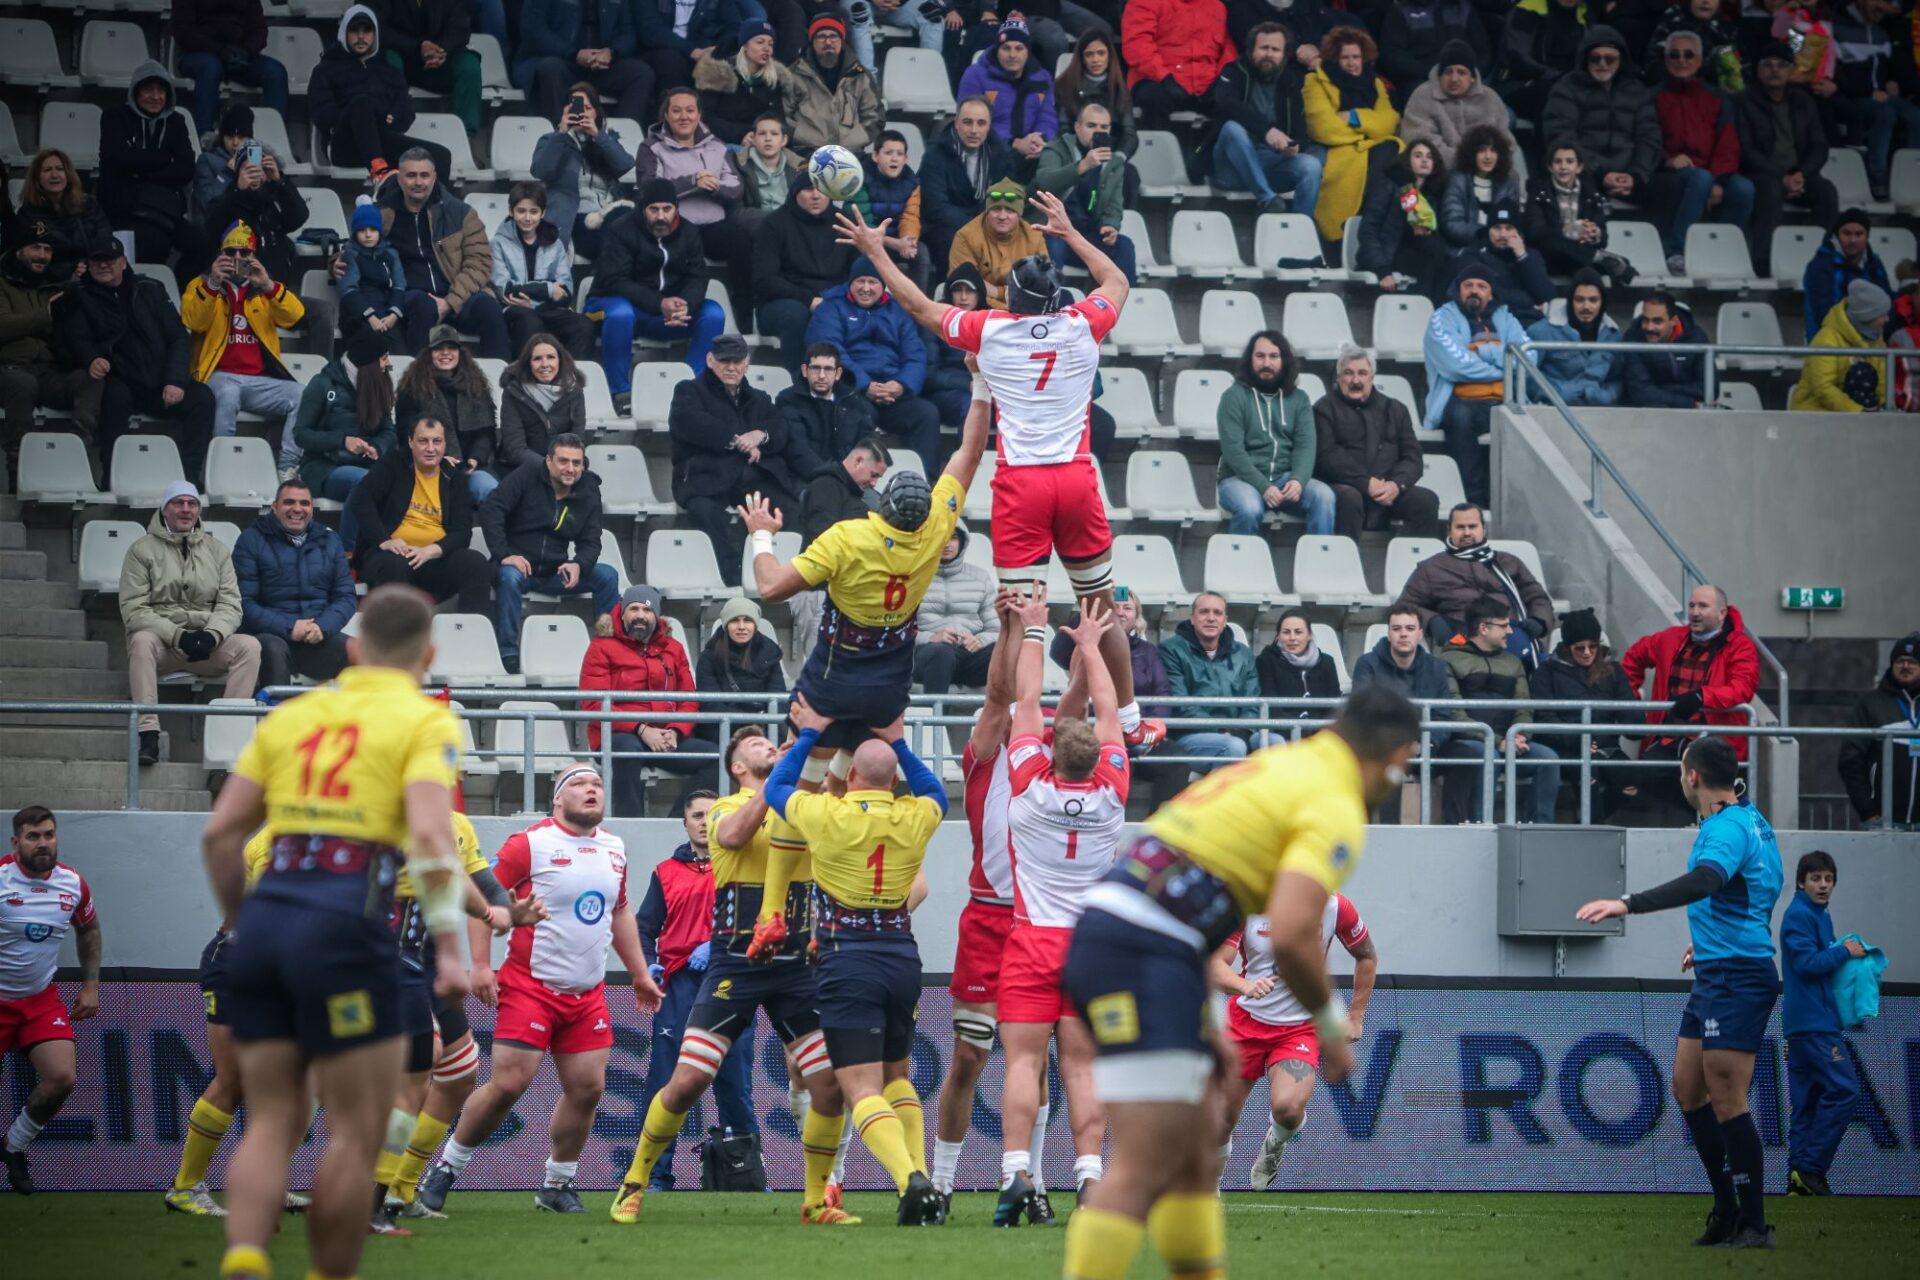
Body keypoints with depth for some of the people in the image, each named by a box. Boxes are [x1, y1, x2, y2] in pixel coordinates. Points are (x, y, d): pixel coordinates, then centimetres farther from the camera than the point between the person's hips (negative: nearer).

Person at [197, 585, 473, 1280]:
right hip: (345, 927, -5)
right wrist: (451, 949, -14)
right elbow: (429, 834, -14)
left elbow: (220, 833, 13)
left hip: (266, 915, 5)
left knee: (272, 1122, 8)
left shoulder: (291, 715, 16)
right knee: (358, 1132, 5)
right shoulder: (425, 721, 2)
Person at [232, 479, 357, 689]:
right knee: (274, 649, -38)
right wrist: (288, 628, -14)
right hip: (272, 634, -3)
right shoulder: (252, 541, 7)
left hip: (319, 637, 3)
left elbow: (347, 597, 13)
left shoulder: (329, 541, 19)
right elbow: (244, 603, -2)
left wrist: (323, 627, -9)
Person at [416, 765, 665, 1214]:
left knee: (587, 1088, 0)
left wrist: (639, 973, 26)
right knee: (508, 1085, -11)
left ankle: (557, 1184, 16)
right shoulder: (531, 844, -10)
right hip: (531, 987, -6)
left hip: (588, 992, 6)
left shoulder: (614, 849, 11)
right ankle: (446, 1168, 6)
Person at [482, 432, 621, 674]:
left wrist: (578, 565, -19)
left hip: (555, 572, 4)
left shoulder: (587, 493, 7)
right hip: (518, 564, -4)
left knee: (607, 575, -16)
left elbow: (590, 543, 5)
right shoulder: (526, 479, -5)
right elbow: (490, 510, -14)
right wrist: (504, 554, -25)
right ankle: (507, 654, -33)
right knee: (510, 577, -38)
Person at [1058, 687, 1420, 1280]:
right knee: (1143, 1172, -14)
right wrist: (1332, 1025, -1)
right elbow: (1292, 936, -18)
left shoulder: (1273, 767, 24)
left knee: (1198, 1149, 16)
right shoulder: (1337, 809, -5)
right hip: (1143, 952, -10)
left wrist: (1203, 1021, 28)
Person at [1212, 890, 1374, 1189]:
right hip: (1246, 1018, 1)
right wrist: (1245, 986, -43)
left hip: (1302, 1027, -1)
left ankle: (1276, 1142, 13)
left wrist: (1355, 1017, 7)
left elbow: (1367, 956, 8)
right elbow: (1215, 965, -22)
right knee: (1222, 1118, 0)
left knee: (1288, 1106, -25)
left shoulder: (1335, 907, -11)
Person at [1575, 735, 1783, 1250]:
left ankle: (1754, 1224, -7)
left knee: (1726, 1100, -10)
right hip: (1714, 975, 11)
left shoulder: (1729, 829, -18)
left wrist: (1628, 903, -45)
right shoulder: (1748, 819, 15)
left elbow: (1703, 882, -38)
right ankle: (1727, 1210, 19)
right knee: (1688, 1088, 13)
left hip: (1738, 976, -11)